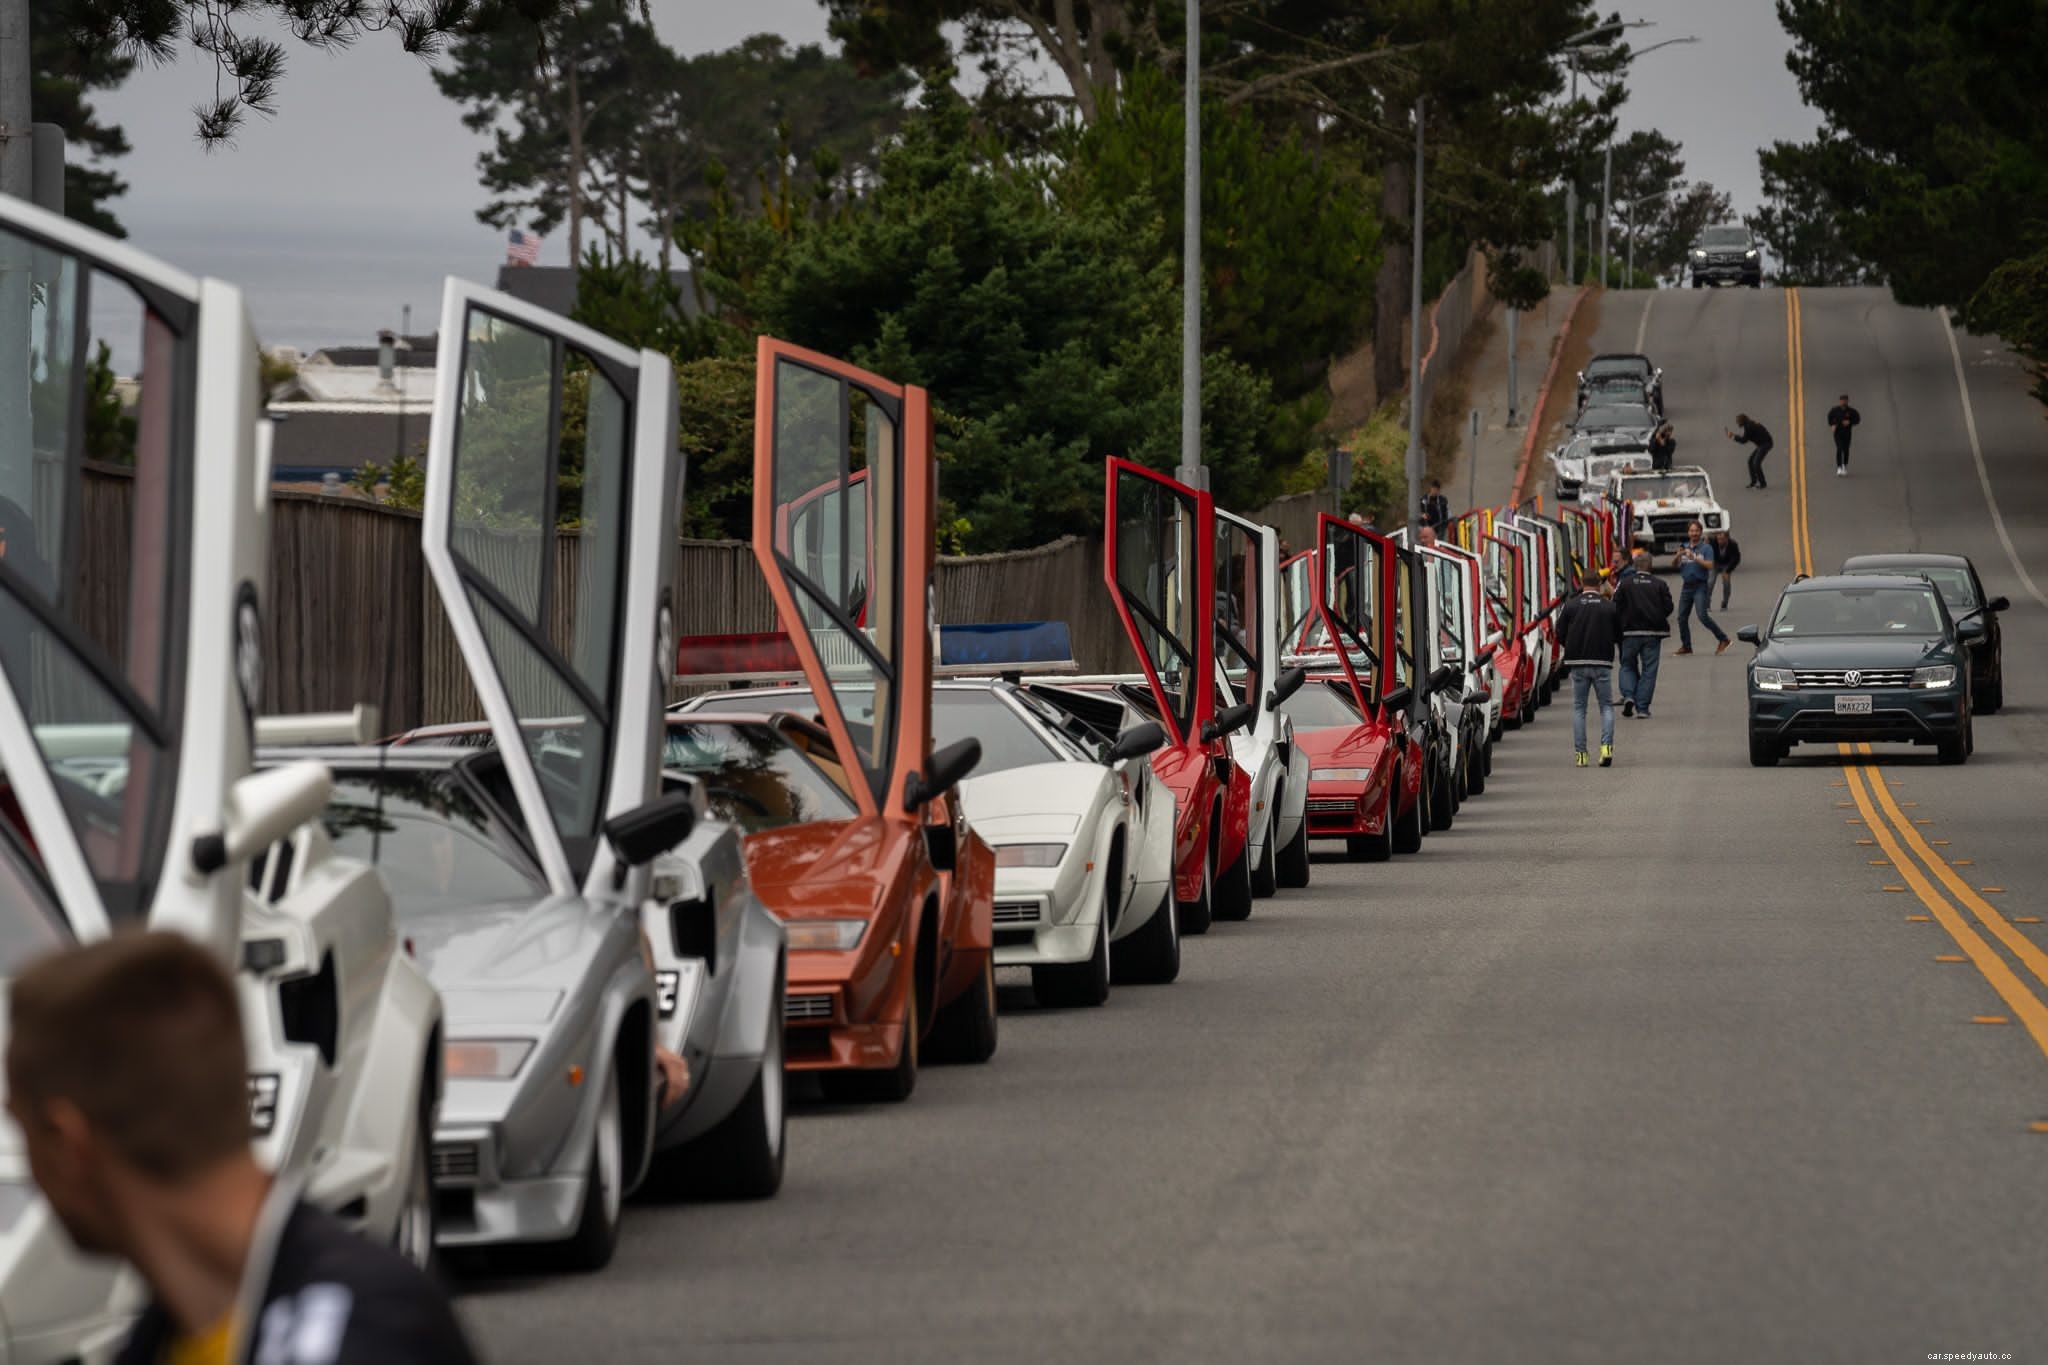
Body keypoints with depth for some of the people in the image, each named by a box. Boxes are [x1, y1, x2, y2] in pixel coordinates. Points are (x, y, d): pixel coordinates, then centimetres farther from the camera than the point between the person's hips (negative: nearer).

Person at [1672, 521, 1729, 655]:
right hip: (1687, 586, 6)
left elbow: (1710, 565, -14)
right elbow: (1673, 565, 8)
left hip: (1700, 585, -6)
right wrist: (1678, 555, -12)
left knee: (1702, 616, -17)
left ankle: (1723, 639, -9)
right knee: (1682, 617, 5)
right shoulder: (1684, 547, 13)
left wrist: (1695, 558, -23)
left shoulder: (1706, 548, -3)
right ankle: (1686, 646, 16)